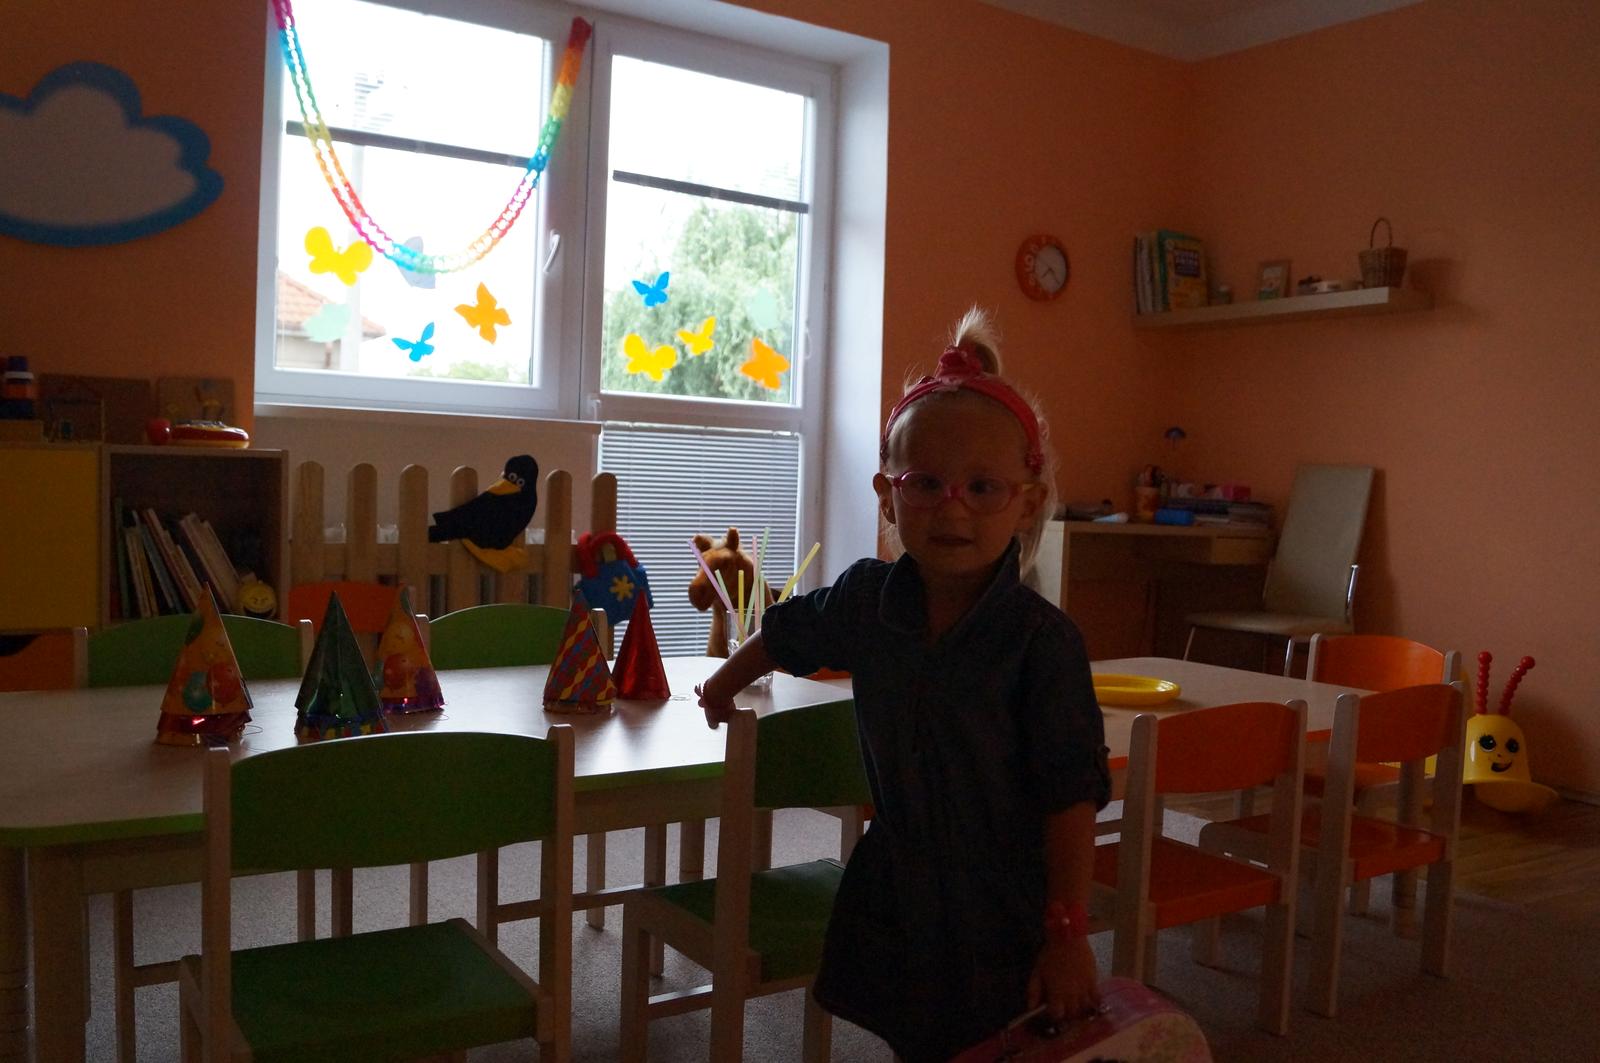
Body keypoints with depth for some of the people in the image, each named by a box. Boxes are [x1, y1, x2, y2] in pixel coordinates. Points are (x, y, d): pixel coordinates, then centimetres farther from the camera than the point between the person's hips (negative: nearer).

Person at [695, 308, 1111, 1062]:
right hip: (899, 894, 4)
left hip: (1008, 912, -4)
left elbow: (1072, 792, -17)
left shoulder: (1041, 638, -20)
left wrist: (1068, 934, -16)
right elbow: (787, 632, 15)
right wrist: (725, 684, 32)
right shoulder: (865, 598, -7)